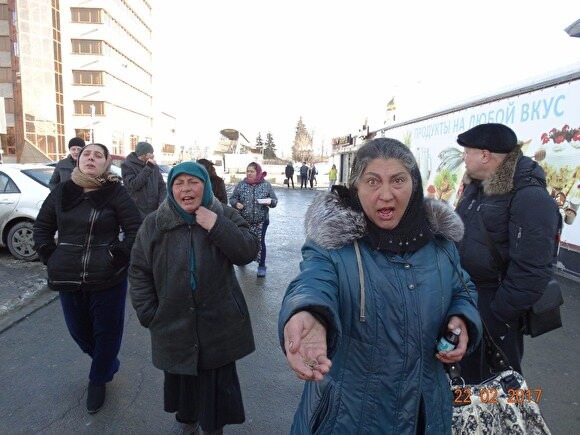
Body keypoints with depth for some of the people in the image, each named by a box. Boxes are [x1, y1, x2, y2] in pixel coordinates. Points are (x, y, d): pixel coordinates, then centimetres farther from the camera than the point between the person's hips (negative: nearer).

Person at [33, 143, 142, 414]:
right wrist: (51, 259, 3)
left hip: (108, 279, -4)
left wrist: (117, 258, -15)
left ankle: (98, 379, 34)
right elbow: (42, 227, 14)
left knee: (106, 331, 8)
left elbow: (136, 229, -9)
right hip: (68, 279, 5)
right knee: (78, 330, 18)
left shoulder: (116, 193, -8)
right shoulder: (61, 192, 4)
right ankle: (109, 365, 45)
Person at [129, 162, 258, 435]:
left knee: (218, 383, 13)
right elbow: (139, 271, 1)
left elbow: (249, 251, -13)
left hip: (219, 324, -1)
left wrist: (217, 226, -24)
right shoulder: (154, 224, -2)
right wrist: (149, 314, -4)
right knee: (180, 380, 21)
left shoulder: (224, 216, -4)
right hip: (174, 325, 2)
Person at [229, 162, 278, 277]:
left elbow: (274, 199, 2)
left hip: (261, 220, -2)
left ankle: (262, 266, 13)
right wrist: (236, 203, -17)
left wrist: (270, 201, -20)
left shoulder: (266, 185, -2)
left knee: (260, 242, 1)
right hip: (244, 220, 2)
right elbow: (232, 198, 5)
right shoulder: (241, 184, -1)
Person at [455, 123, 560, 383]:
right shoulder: (475, 186, 4)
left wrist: (500, 314, -20)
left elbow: (531, 270, -26)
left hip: (494, 305, -8)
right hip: (465, 294, 8)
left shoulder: (530, 197, -23)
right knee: (467, 370, 26)